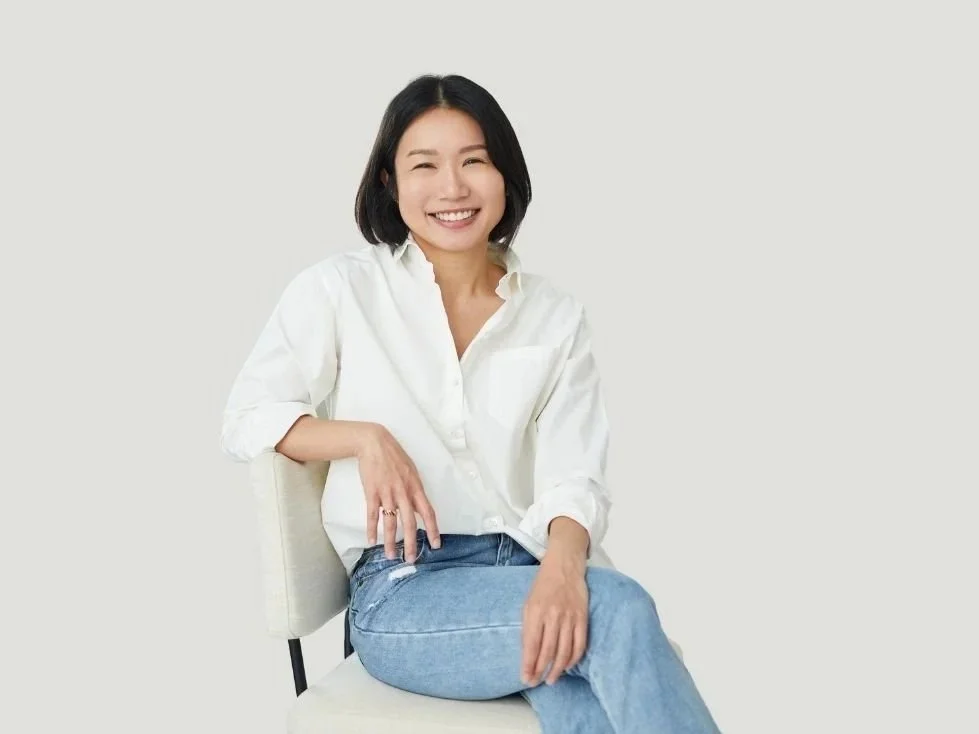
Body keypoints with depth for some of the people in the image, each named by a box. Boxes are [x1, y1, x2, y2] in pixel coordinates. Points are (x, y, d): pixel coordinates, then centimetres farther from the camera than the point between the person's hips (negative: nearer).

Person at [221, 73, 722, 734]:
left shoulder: (556, 316, 10)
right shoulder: (340, 289, 5)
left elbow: (573, 479, 1)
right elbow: (247, 420, 5)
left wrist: (563, 563, -22)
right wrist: (366, 439, -12)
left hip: (529, 569, 2)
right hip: (402, 590, -2)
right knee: (619, 609, -29)